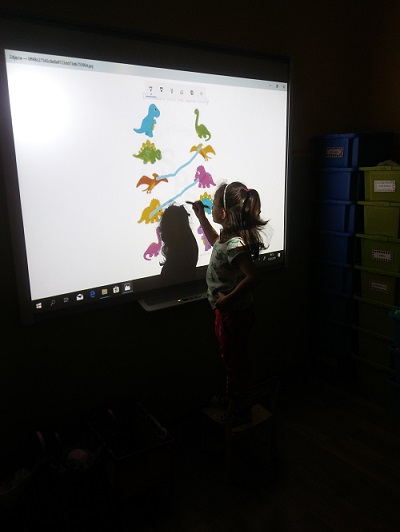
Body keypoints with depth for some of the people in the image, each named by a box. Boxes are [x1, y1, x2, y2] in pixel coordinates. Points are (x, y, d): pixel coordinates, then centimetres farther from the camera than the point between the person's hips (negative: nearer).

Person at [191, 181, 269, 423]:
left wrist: (228, 298, -27)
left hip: (234, 313, -9)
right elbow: (216, 242, 24)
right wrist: (201, 216, 21)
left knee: (235, 358, 8)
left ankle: (239, 407, 28)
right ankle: (231, 397, 43)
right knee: (232, 356, 23)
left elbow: (252, 276, -34)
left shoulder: (235, 244, -28)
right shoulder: (229, 235, 2)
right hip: (229, 311, 9)